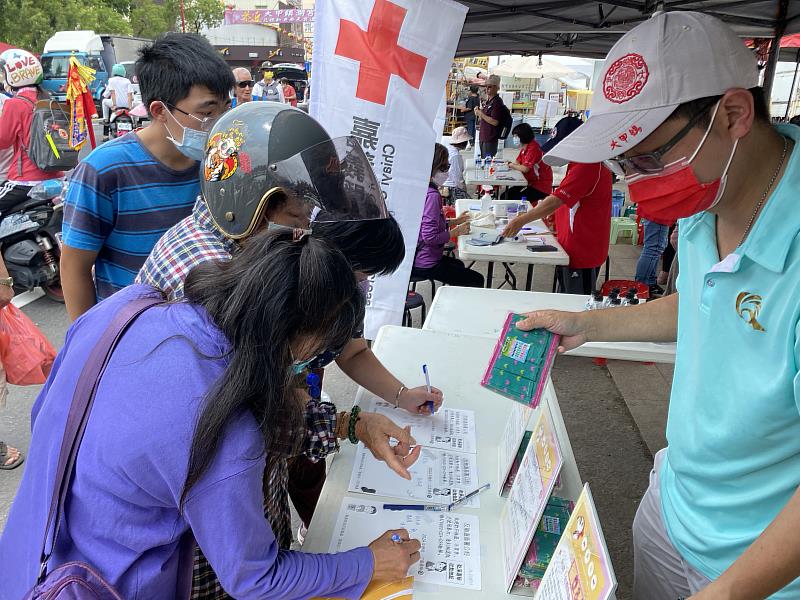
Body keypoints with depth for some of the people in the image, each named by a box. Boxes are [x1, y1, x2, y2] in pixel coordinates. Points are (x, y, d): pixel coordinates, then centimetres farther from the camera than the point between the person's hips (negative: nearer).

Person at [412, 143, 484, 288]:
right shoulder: (432, 195, -24)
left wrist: (454, 221, 9)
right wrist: (456, 231, -15)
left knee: (459, 265, 34)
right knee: (477, 281, 0)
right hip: (425, 264, -10)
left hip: (413, 257, 10)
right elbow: (430, 237, -29)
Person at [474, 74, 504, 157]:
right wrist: (479, 112, 8)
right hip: (483, 137, 10)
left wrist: (481, 114, -17)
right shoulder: (488, 101, 16)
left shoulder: (497, 102, -14)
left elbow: (495, 122, -23)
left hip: (490, 139, -10)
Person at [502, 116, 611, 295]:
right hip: (573, 248, 10)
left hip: (582, 253, -10)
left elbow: (555, 201, -25)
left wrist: (520, 221, -19)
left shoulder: (588, 166, -22)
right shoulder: (580, 162, 12)